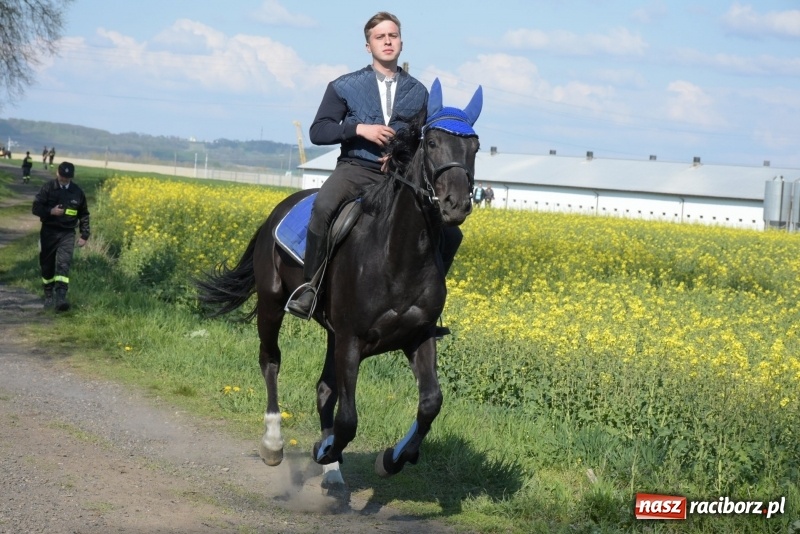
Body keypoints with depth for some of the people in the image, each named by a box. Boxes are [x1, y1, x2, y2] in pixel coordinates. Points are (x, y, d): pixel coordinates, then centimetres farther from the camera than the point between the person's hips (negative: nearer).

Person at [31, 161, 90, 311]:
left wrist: (84, 235, 8)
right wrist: (50, 211, -22)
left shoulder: (77, 192, 3)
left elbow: (84, 215, 14)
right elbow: (36, 208, -5)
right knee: (47, 265, 8)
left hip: (67, 234, 0)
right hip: (49, 232, 0)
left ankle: (60, 297, -25)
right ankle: (48, 296, 25)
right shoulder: (48, 188, -3)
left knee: (63, 264, -16)